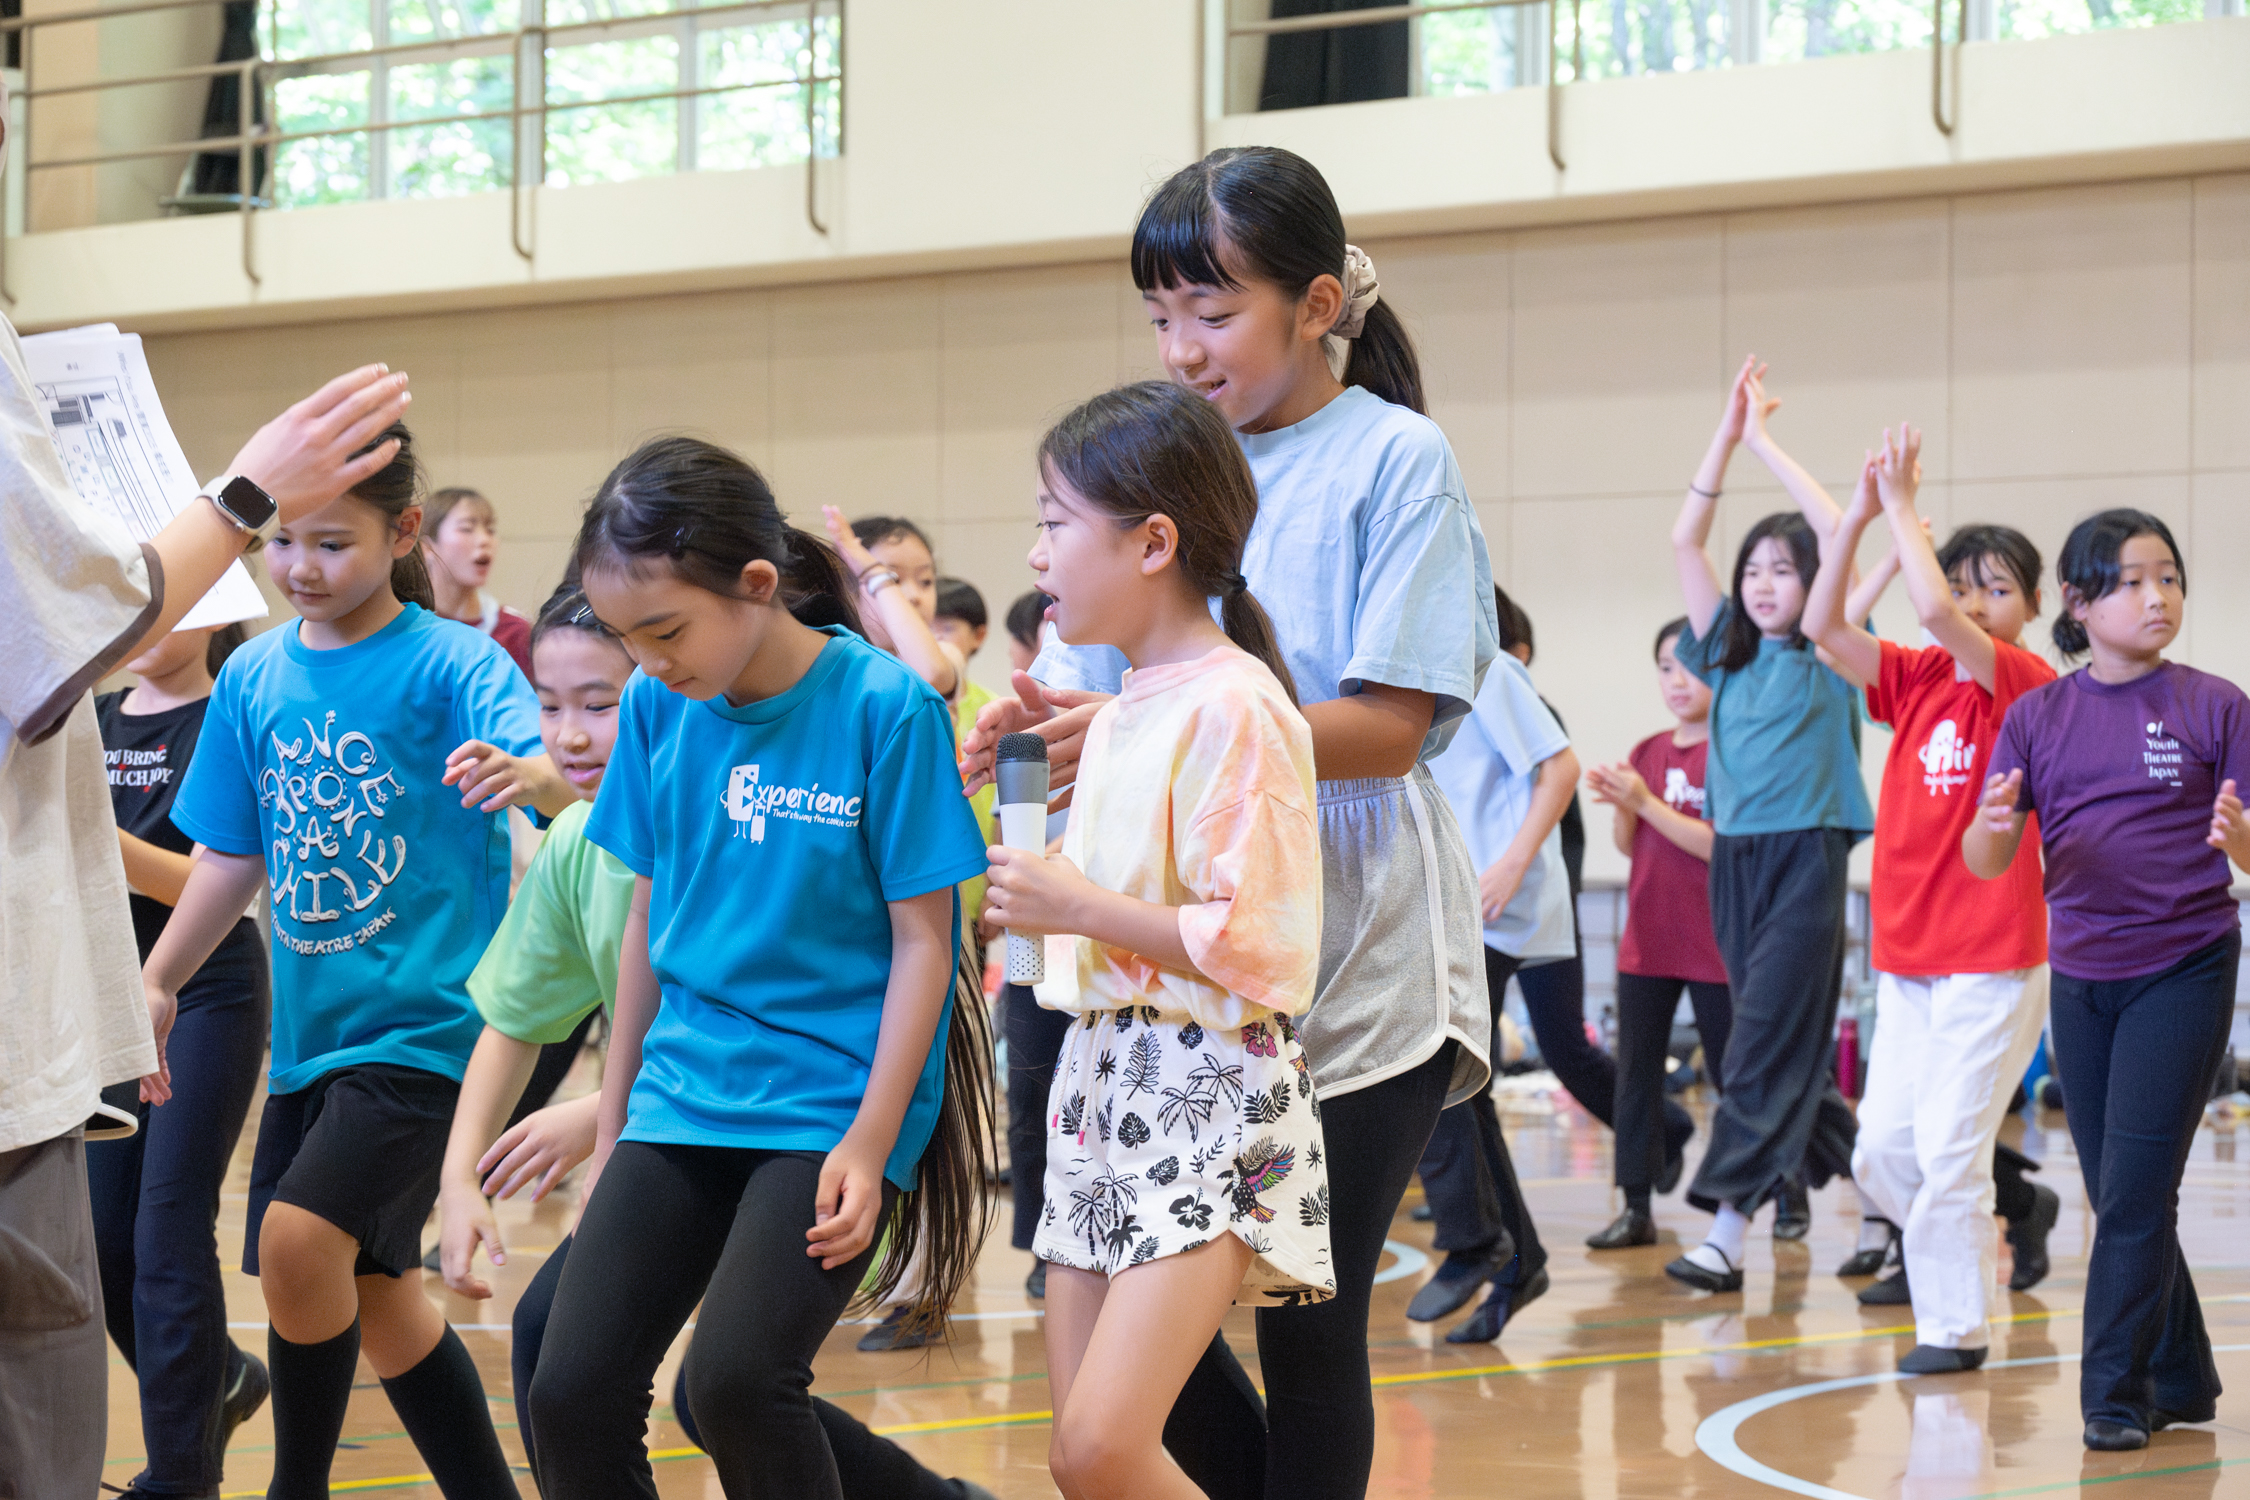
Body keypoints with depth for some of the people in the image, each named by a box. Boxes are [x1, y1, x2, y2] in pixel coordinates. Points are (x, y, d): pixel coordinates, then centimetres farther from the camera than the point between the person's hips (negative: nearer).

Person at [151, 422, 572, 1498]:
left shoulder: (449, 662, -10)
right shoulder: (255, 677, 6)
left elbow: (552, 770, -28)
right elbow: (234, 853, 16)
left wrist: (528, 772, -50)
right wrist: (156, 981, 13)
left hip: (426, 1018, -7)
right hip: (310, 1033, 7)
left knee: (300, 1238, -22)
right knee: (372, 1295, 12)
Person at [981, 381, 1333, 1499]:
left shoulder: (1231, 705, -13)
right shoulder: (1118, 714, 16)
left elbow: (1258, 949, -20)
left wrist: (1080, 907, -16)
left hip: (1209, 1095, -9)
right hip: (1102, 1090, 9)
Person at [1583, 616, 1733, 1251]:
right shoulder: (1648, 752, 10)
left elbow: (1725, 846, -17)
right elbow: (1630, 845, 12)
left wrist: (1646, 802, -20)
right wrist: (1618, 806, -9)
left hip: (1713, 945, -6)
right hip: (1646, 940, 6)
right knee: (1637, 1072, 3)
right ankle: (1637, 1208, 7)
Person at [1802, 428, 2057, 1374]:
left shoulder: (2030, 688, -8)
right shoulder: (1917, 682, 9)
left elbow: (1937, 614, -24)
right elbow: (1823, 625, 0)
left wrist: (1902, 505, -16)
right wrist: (1859, 514, -9)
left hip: (1992, 960, -6)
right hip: (1906, 957, 6)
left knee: (1948, 1148, -5)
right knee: (1881, 1151, 5)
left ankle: (1955, 1325, 7)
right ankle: (2006, 1214, 29)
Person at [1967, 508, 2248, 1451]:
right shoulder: (2037, 717, 4)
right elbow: (1985, 864, 1)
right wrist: (1993, 826, -22)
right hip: (2080, 976, 4)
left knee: (2133, 1191, -9)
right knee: (2120, 1198, 10)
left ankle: (2116, 1397, -2)